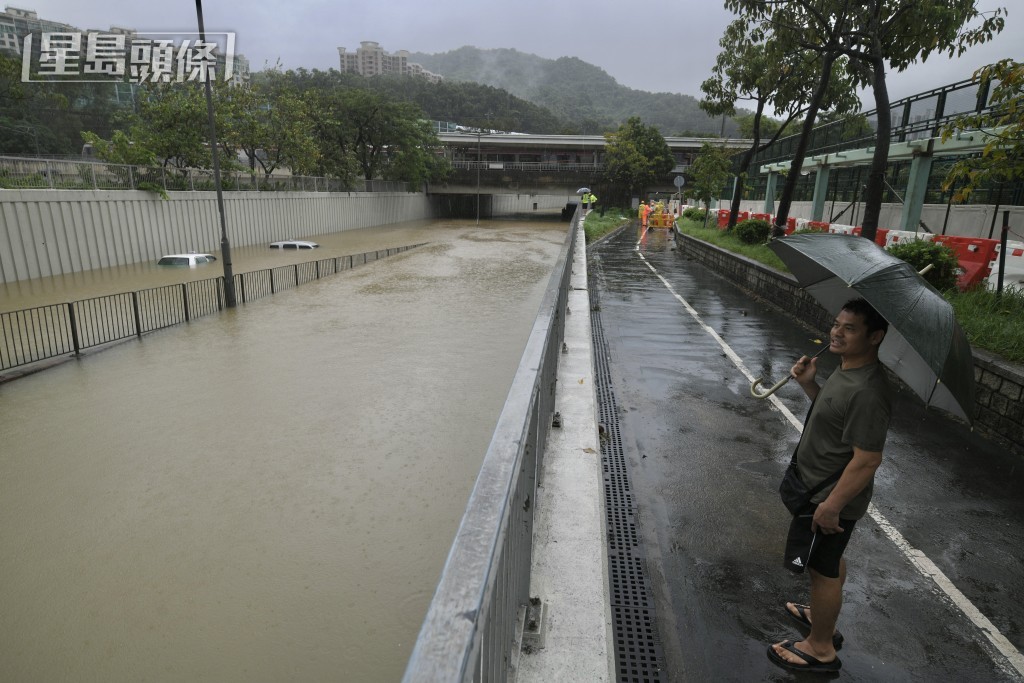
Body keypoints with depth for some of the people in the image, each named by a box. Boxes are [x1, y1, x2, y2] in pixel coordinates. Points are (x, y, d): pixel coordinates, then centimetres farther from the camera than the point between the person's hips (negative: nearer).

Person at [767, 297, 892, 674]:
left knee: (822, 568, 10)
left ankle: (820, 648, 31)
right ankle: (823, 615, 50)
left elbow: (867, 460, -29)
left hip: (831, 498, -9)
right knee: (830, 560, 27)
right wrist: (810, 384, -3)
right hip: (821, 487, 9)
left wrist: (831, 506, -23)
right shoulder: (846, 369, -1)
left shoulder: (867, 391, -32)